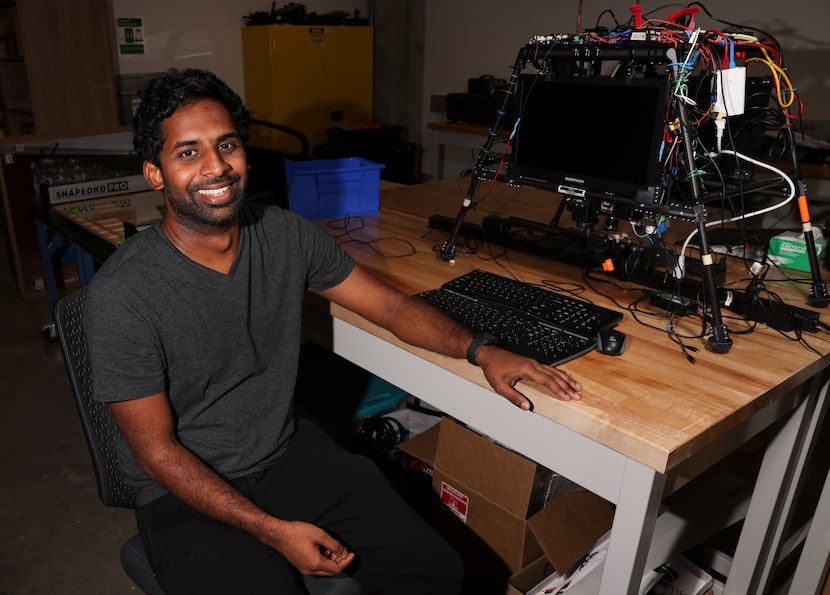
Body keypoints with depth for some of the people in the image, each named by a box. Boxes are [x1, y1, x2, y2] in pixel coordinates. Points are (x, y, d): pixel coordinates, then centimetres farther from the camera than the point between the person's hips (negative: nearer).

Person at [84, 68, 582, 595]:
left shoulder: (287, 236, -6)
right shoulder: (124, 293, -18)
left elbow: (391, 305, 1)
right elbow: (156, 449, -13)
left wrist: (480, 351, -14)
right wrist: (274, 531, -18)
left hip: (288, 453, 4)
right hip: (188, 492, -3)